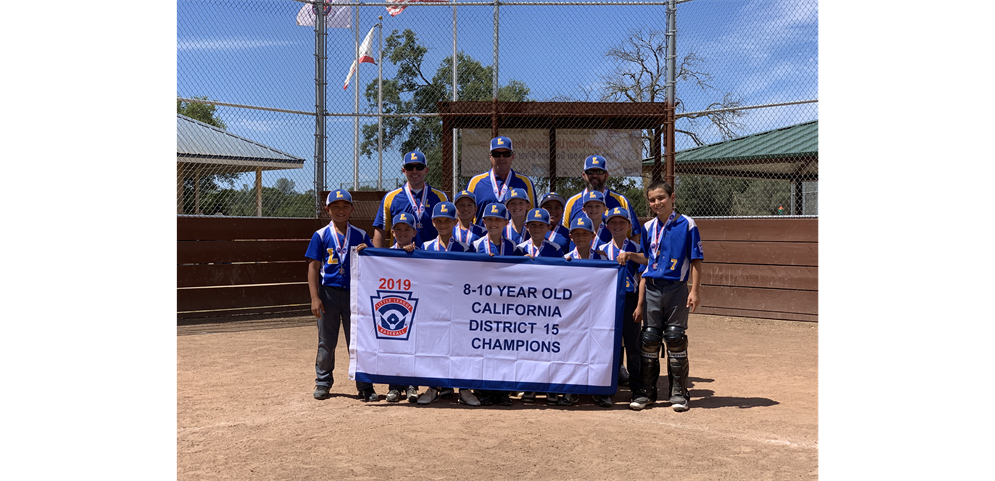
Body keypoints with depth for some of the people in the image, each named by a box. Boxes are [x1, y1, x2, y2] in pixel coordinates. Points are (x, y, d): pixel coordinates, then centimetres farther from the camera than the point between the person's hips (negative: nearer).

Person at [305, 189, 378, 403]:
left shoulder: (360, 235, 7)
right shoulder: (321, 235, 2)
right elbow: (313, 267, -1)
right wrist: (314, 298, -9)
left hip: (354, 293, 1)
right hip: (328, 293, -1)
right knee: (326, 341, 9)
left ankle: (365, 386, 11)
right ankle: (322, 383, 24)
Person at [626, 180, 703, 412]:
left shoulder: (687, 224, -3)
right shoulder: (649, 227, 9)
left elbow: (695, 260, -4)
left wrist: (694, 291, -11)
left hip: (677, 288, -4)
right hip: (652, 289, 4)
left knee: (676, 338, -1)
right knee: (649, 339, 5)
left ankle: (679, 393, 10)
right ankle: (646, 391, 14)